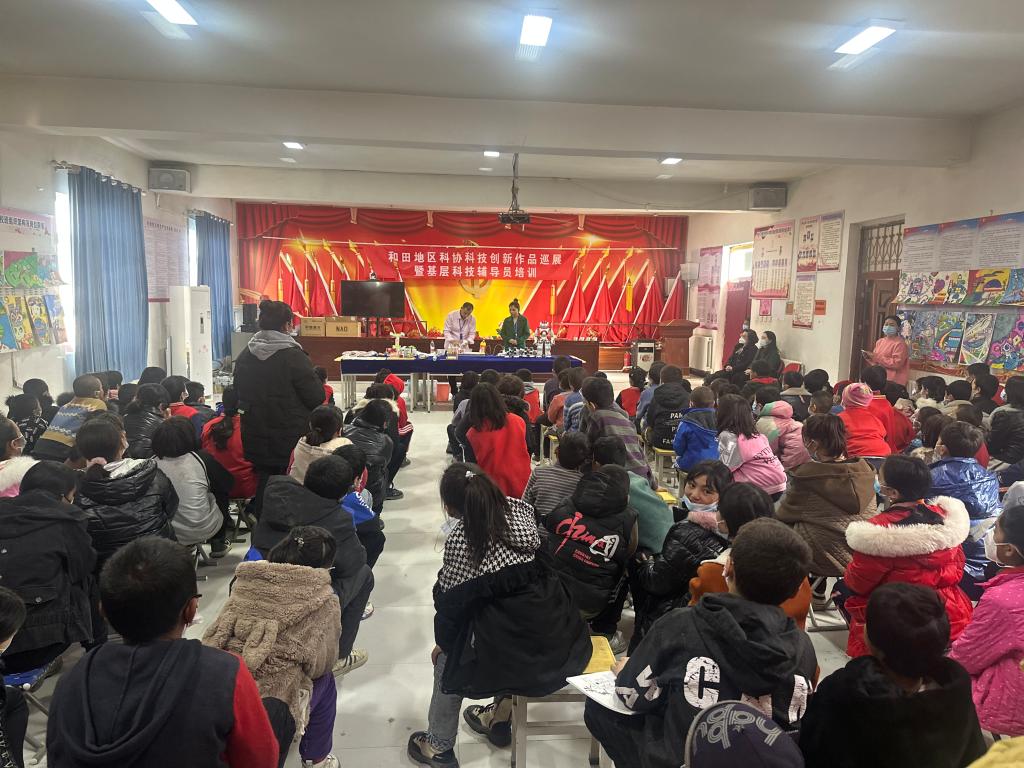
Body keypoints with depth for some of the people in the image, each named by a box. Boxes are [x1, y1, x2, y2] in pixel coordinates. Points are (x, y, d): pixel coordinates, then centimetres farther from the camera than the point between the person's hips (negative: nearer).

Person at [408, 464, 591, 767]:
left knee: (448, 656, 22)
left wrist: (442, 641, 15)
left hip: (511, 651, -5)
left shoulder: (460, 537, -11)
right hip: (560, 634, 6)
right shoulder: (520, 510, 2)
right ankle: (500, 718, 50)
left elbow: (452, 600, -3)